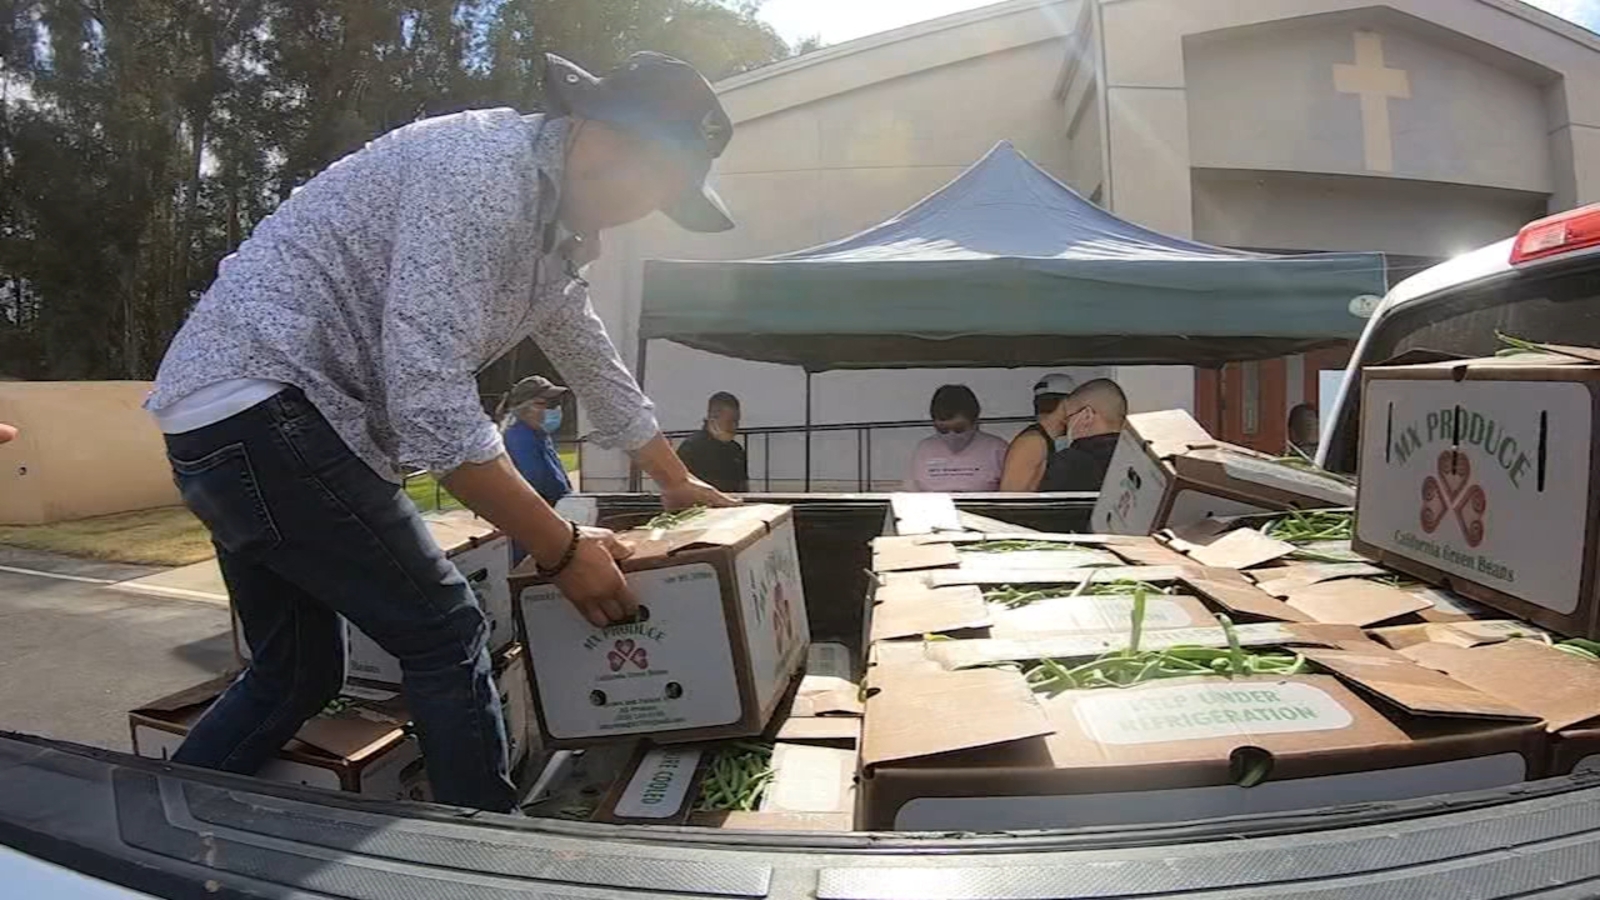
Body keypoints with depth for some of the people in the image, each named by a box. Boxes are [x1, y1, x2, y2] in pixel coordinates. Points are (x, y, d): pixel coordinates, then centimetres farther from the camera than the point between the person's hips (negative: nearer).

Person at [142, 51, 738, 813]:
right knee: (445, 636, -4)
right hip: (255, 400, -10)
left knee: (297, 672, 16)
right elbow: (431, 402, -27)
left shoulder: (557, 228, 11)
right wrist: (561, 549, -20)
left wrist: (676, 481, 32)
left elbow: (595, 366, 23)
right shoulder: (481, 170, -20)